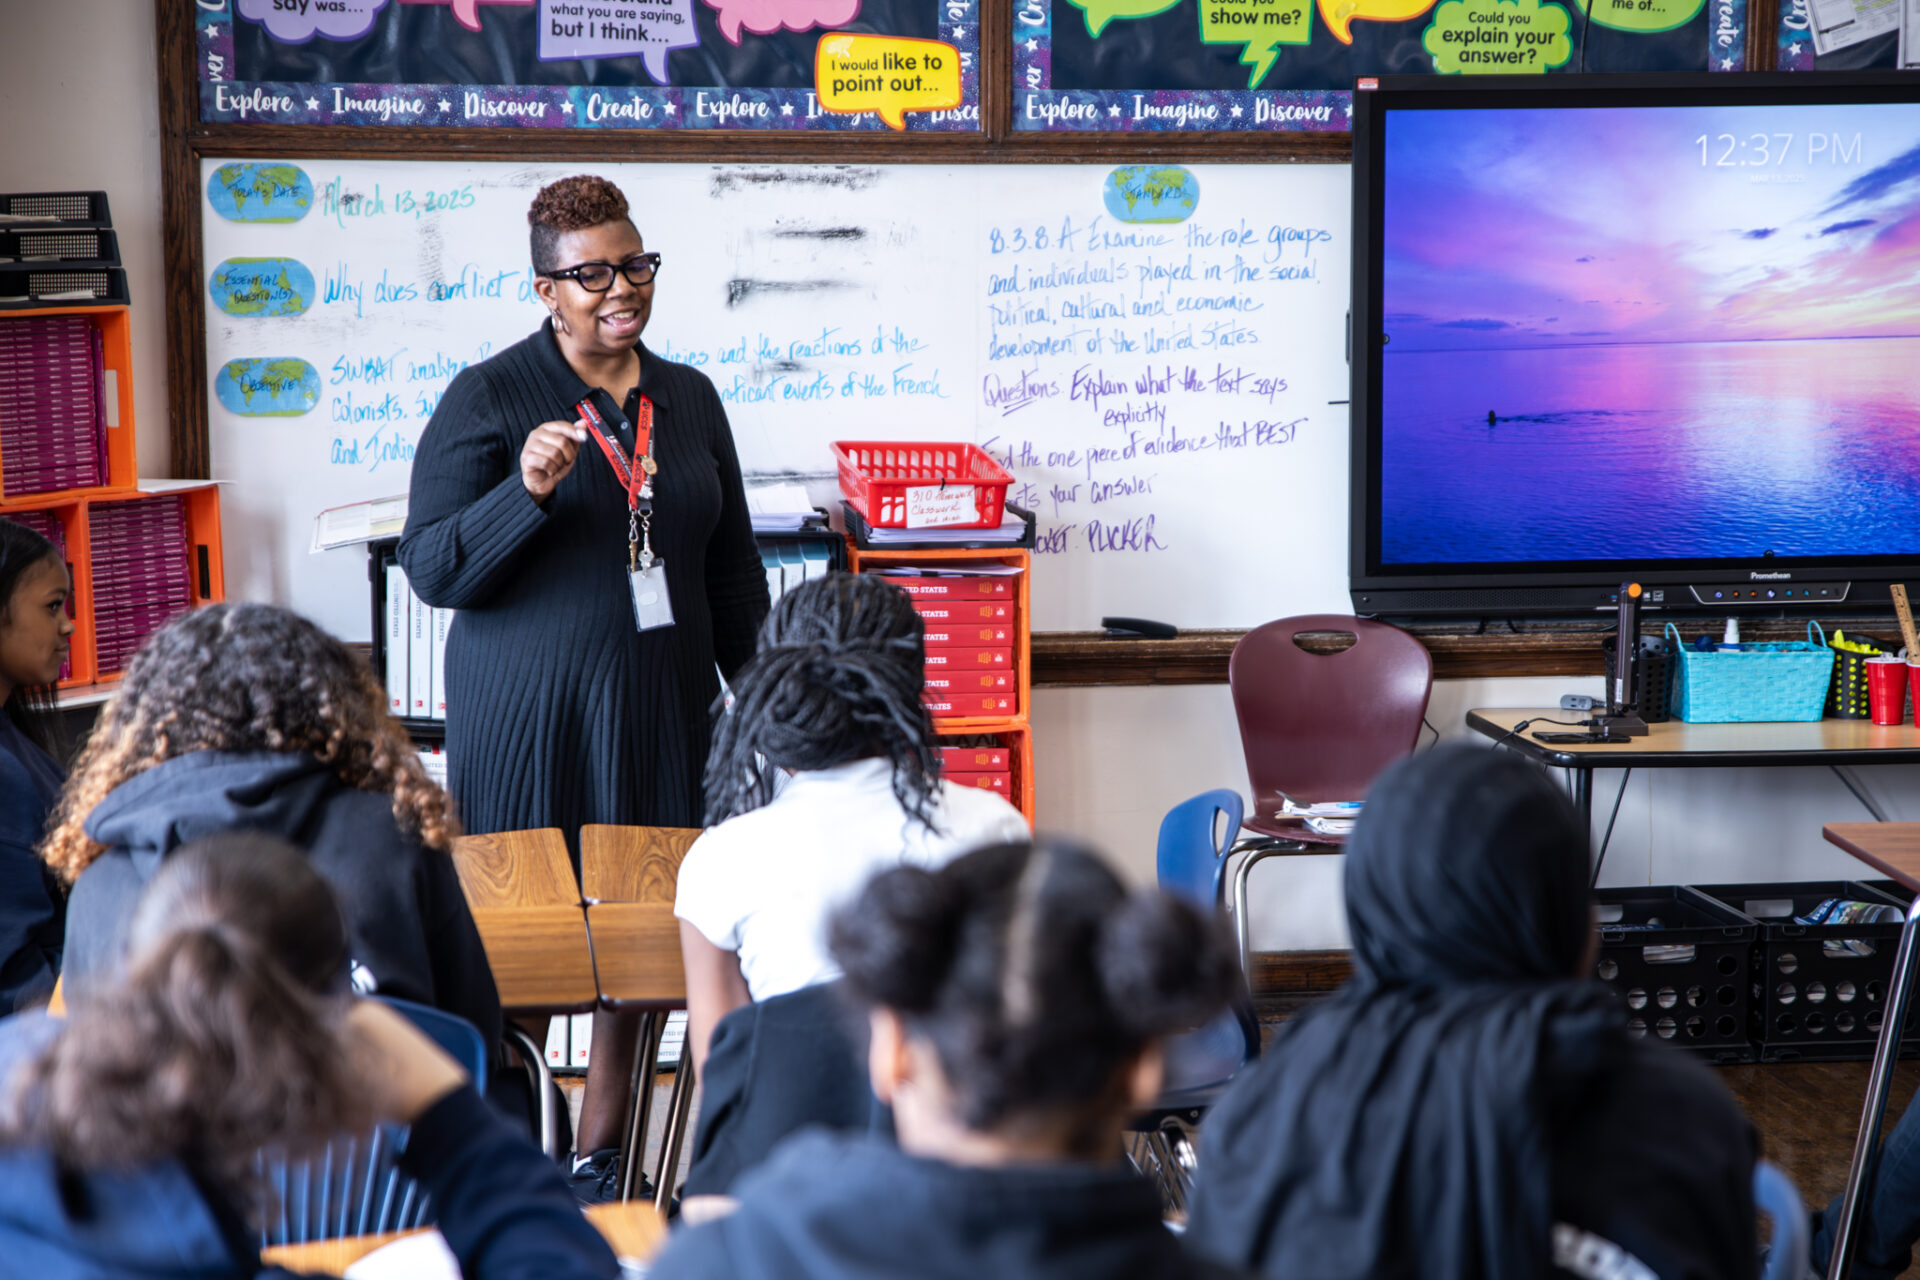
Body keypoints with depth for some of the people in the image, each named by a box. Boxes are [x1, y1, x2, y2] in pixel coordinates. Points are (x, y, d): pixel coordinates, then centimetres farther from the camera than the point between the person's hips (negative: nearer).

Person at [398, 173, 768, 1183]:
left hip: (661, 710, 4)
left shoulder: (690, 399, 11)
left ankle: (600, 1160, 18)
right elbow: (429, 568, -9)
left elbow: (733, 568, 17)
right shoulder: (487, 398, -4)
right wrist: (528, 491, -23)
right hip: (526, 712, -4)